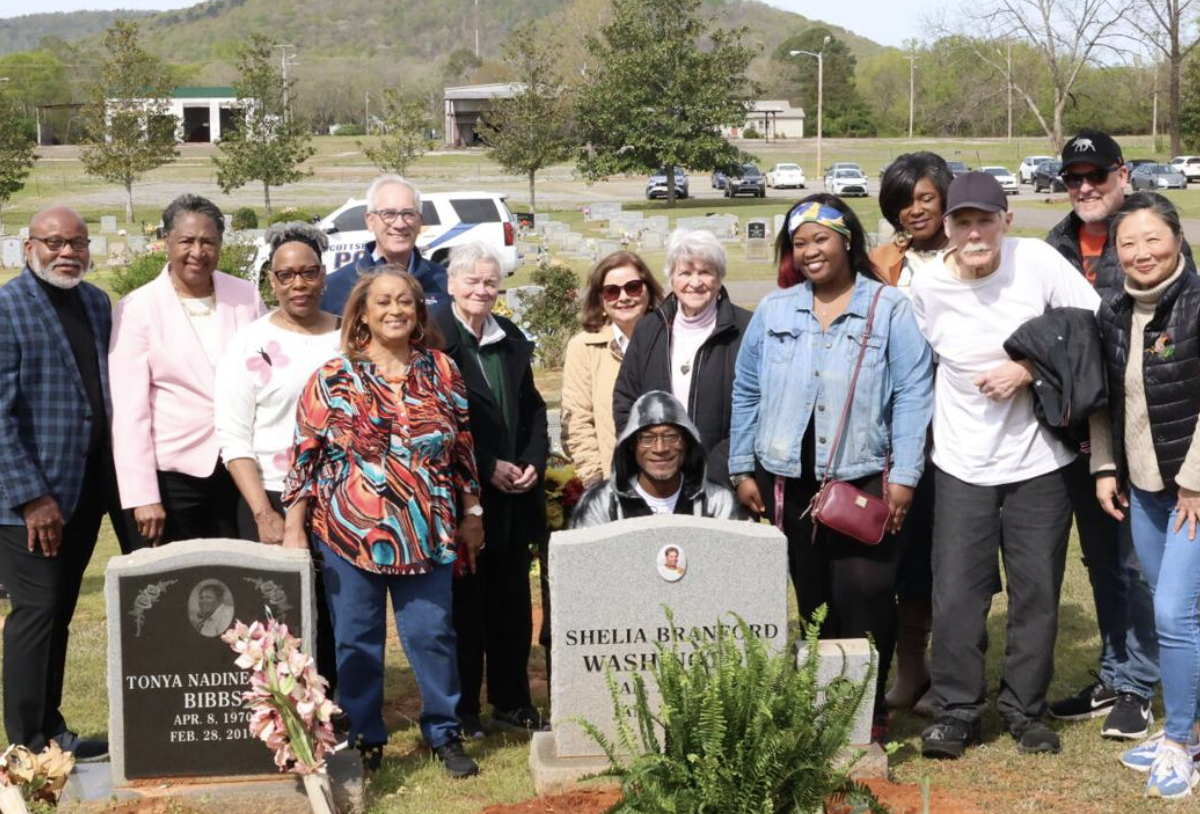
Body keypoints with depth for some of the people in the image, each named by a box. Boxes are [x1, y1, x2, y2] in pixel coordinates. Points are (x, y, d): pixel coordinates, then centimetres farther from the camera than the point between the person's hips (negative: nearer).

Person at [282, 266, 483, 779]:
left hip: (426, 534, 1)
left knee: (433, 633, 5)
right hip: (349, 533, -1)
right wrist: (293, 529, -5)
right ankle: (363, 738, 21)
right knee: (356, 639, 8)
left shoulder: (442, 372, 5)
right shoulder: (332, 379, -2)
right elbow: (304, 455, -2)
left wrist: (471, 513, 10)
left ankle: (444, 733, 20)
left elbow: (463, 447, 10)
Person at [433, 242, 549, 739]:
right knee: (465, 603, 3)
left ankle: (512, 702, 24)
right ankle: (462, 710, 15)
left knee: (513, 601, 12)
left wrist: (534, 462, -1)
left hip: (515, 494, 6)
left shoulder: (512, 341, 11)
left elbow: (533, 409, 16)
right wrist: (488, 467, -15)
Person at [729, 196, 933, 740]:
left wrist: (904, 476, -10)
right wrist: (743, 470, 8)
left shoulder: (889, 309, -1)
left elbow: (913, 395, -5)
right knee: (813, 599, 9)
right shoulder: (774, 311, 10)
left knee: (863, 595, -8)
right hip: (790, 478, 3)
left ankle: (869, 711, 6)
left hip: (865, 478, -3)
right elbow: (747, 393, 12)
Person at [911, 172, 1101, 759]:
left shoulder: (1037, 260, -11)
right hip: (963, 464, 1)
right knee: (956, 593, 2)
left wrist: (1029, 369, -17)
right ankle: (958, 710, 17)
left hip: (1039, 460, 0)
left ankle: (1024, 709, 25)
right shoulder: (926, 286, -8)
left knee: (1037, 590, 8)